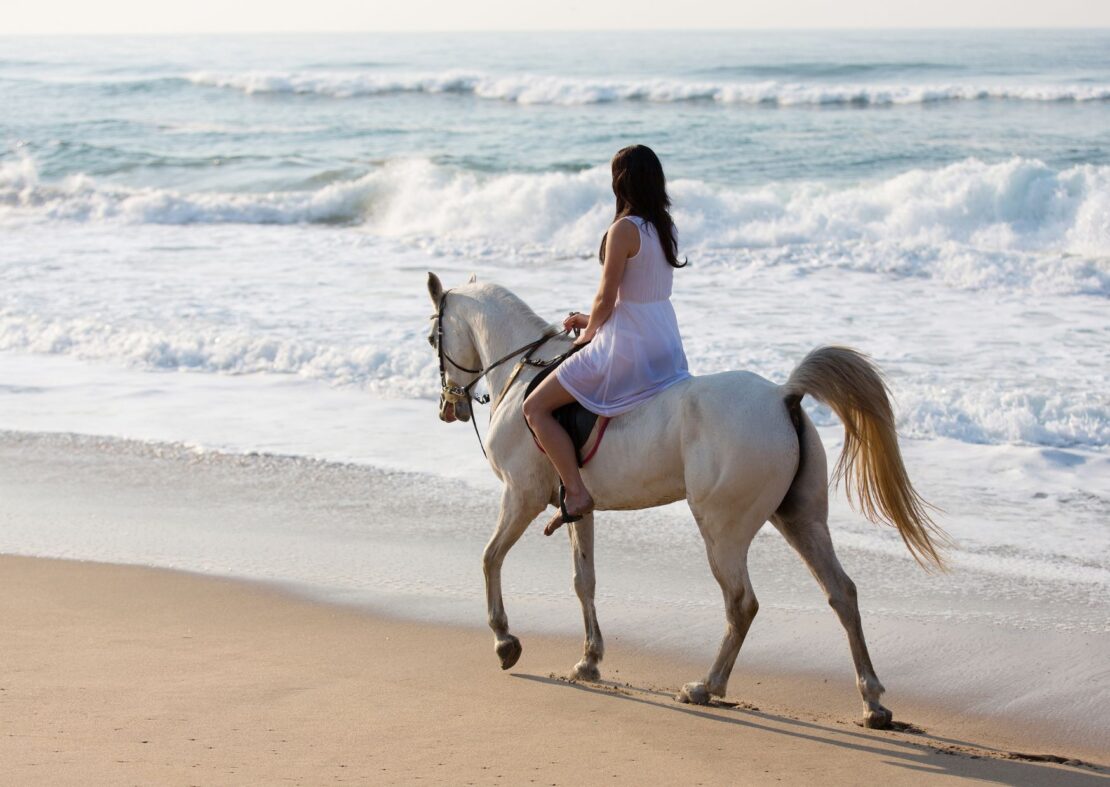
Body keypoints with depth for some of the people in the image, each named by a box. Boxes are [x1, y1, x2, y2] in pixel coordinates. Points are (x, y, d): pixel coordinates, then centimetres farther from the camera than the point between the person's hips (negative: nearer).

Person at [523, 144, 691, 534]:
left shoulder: (624, 230, -18)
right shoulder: (664, 227, 8)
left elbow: (606, 298, -16)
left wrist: (588, 333, 3)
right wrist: (592, 319, 19)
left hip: (627, 351, -9)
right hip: (667, 350, 9)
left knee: (535, 408, -2)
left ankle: (576, 494, -10)